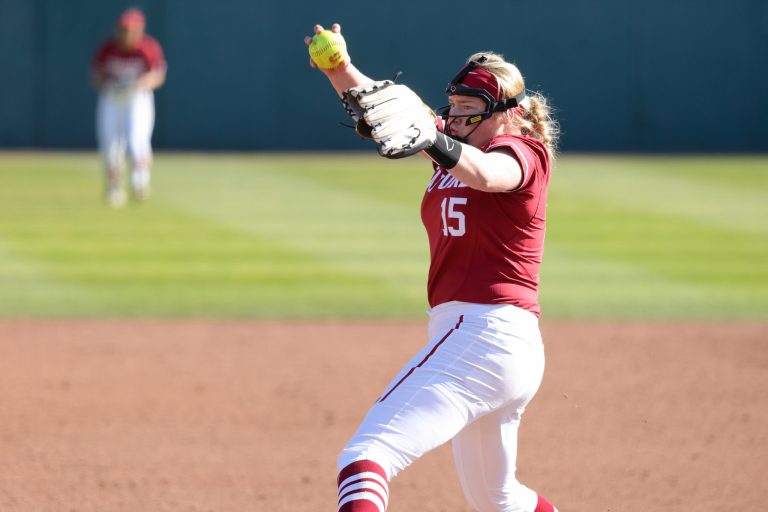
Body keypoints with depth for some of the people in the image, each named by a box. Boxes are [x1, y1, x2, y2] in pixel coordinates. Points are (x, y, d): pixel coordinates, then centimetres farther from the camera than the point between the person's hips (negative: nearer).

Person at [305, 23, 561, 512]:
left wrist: (434, 143, -50)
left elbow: (486, 172, -30)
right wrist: (340, 72, -15)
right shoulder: (455, 145, 17)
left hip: (486, 337, -10)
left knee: (365, 457, -24)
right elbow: (379, 105, 5)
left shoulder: (525, 152, -5)